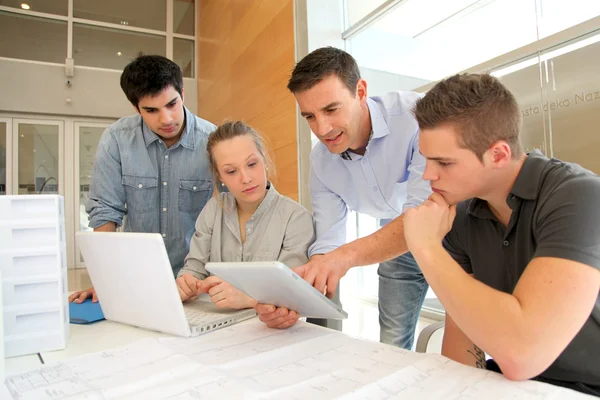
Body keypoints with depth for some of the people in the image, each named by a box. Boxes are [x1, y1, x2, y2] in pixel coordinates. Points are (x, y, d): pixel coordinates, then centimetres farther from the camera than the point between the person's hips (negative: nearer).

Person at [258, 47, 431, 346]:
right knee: (391, 346, 10)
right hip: (399, 248, 4)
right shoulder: (321, 160, -13)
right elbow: (328, 245, -15)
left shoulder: (416, 115, -29)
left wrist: (347, 255, -49)